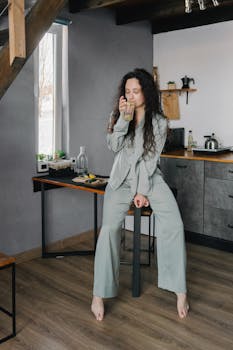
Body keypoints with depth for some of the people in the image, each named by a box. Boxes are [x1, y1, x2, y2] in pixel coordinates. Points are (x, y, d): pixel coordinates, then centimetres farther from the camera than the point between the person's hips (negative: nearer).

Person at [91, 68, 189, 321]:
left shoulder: (159, 122, 0)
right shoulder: (119, 115, 7)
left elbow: (151, 158, -5)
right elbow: (114, 146, -5)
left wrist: (143, 191, -11)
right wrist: (123, 118, -15)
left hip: (150, 178, 0)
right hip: (122, 179, 1)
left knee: (174, 225, -22)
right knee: (109, 228, -21)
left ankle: (179, 289, -10)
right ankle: (99, 295, -12)